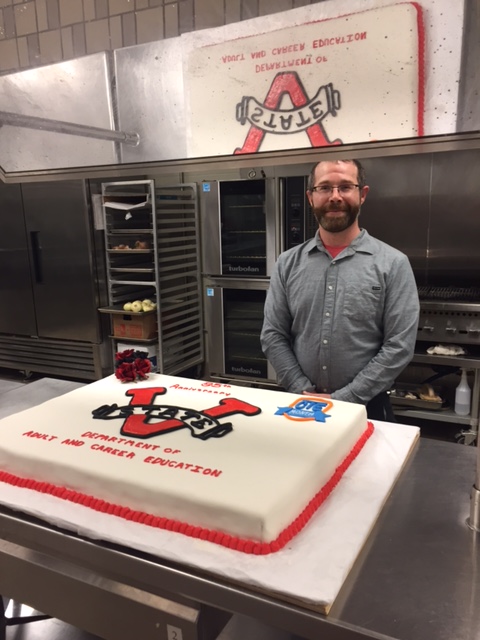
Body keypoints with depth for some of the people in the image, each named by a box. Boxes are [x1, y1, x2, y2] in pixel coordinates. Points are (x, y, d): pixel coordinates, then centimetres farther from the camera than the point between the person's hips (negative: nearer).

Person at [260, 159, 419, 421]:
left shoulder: (392, 264, -7)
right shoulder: (288, 263, 1)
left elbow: (399, 346, -11)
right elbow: (272, 336, 0)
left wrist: (343, 399, -15)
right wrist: (305, 393, -10)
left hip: (365, 407, -2)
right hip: (301, 406, 2)